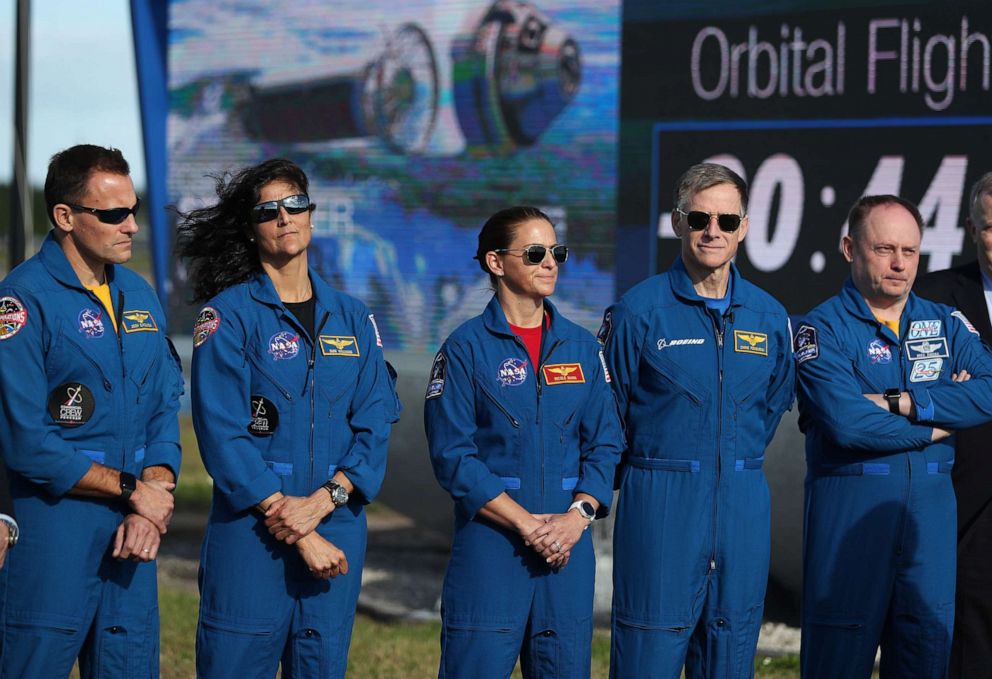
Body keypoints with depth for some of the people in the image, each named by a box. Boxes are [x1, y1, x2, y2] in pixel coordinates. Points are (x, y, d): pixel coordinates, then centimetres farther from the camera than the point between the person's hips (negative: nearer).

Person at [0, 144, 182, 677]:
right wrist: (132, 490, -11)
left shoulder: (138, 294, 12)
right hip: (53, 528, -7)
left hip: (132, 533, 7)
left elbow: (164, 412, 13)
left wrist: (152, 505, -4)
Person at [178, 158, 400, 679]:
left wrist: (320, 502, -13)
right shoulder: (229, 314, -3)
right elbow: (222, 435, -10)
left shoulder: (352, 318, 11)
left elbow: (375, 426, 5)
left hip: (337, 525, 4)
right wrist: (300, 537, -14)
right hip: (250, 530, -4)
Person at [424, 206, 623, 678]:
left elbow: (604, 444, 9)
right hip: (490, 540, -4)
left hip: (569, 545, 4)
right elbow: (452, 455, -8)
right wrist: (526, 523, -14)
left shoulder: (581, 347, 10)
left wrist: (578, 516, -9)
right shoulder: (465, 348, -3)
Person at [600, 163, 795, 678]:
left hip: (743, 505, 4)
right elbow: (609, 411, 2)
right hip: (659, 505, -4)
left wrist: (736, 461, 12)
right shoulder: (639, 309, -4)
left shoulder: (768, 316, 8)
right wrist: (661, 466, 5)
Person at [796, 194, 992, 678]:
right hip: (848, 507, -4)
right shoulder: (823, 329, -3)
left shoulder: (946, 324, 12)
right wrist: (936, 424, -7)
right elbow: (848, 423, -18)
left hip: (930, 508, 5)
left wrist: (899, 402, -14)